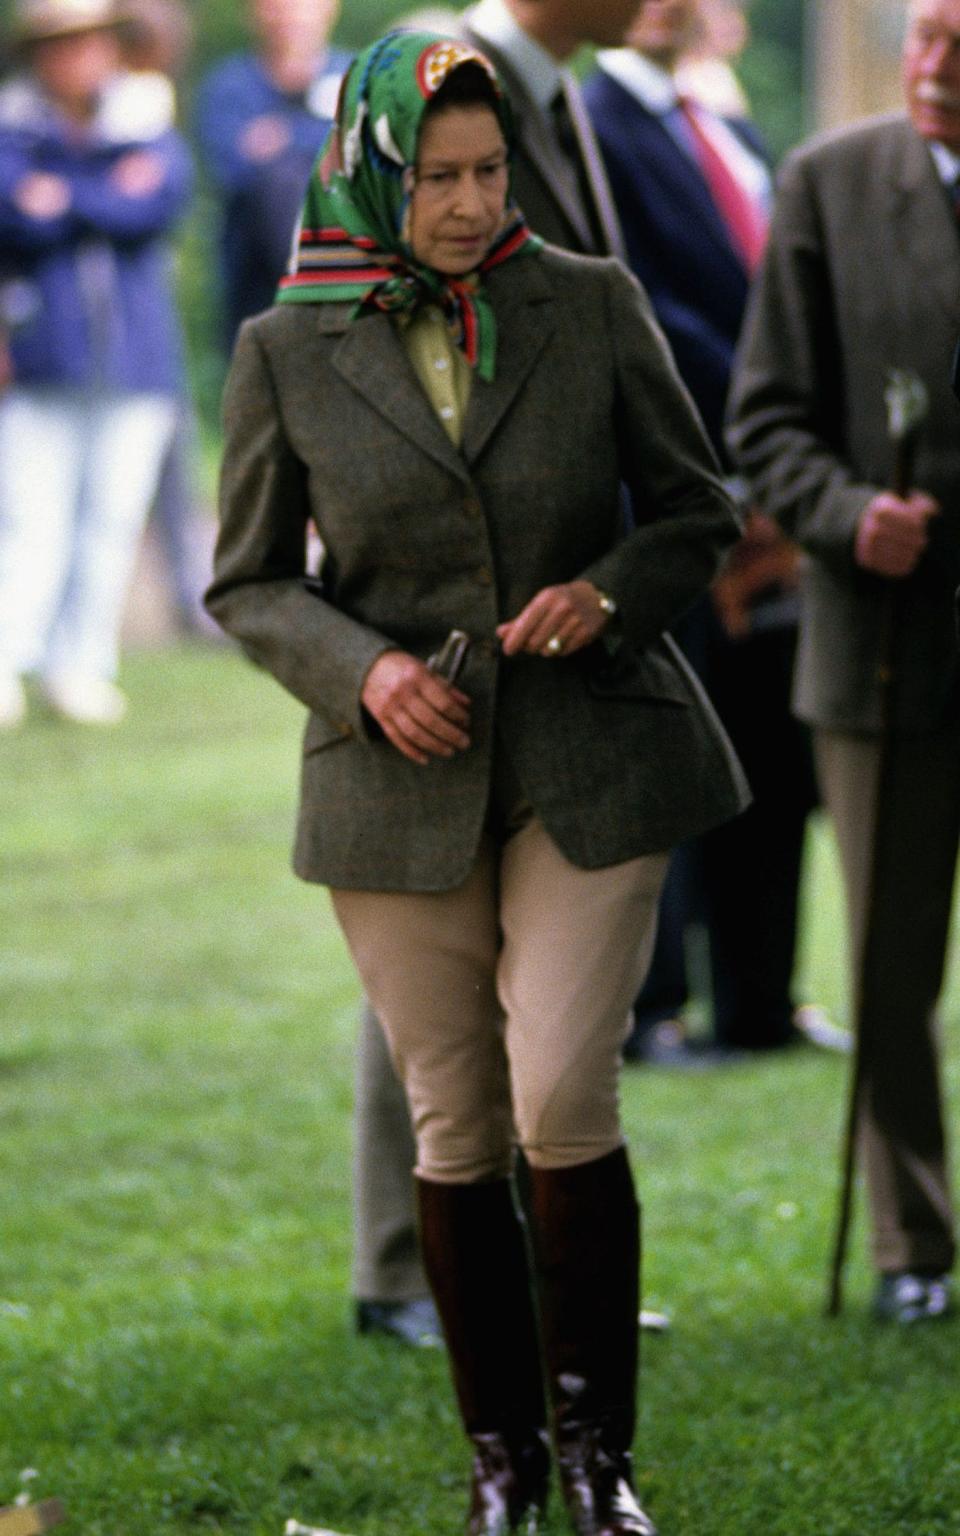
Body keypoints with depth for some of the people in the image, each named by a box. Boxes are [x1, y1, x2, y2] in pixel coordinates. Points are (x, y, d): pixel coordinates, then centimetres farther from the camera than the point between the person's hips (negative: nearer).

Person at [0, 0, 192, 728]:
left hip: (135, 363, 3)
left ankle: (79, 666, 10)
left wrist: (65, 198, -10)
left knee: (112, 518, 3)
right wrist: (114, 197, -15)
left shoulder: (147, 132, 11)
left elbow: (161, 201, -10)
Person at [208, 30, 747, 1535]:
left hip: (589, 765, -1)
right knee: (456, 1131, 6)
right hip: (401, 778, 1)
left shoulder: (592, 307, 0)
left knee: (562, 1101, -12)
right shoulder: (288, 351, -1)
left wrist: (609, 589, -13)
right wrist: (362, 668, -14)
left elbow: (696, 505, 7)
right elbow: (247, 581, 5)